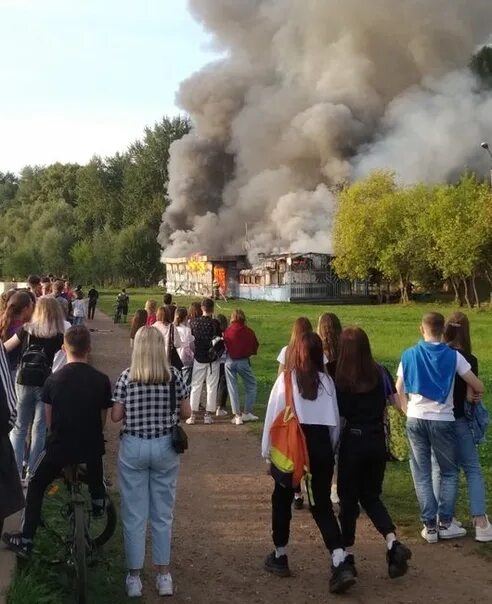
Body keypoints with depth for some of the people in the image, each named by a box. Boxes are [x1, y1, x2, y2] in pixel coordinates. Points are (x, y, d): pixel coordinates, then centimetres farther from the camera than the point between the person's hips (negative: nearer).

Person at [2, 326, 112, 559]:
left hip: (59, 446, -1)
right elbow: (102, 420, 1)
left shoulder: (54, 380, -8)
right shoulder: (102, 380, -8)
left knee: (36, 486, 21)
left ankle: (26, 541, 20)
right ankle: (98, 501, 49)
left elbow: (49, 420, 1)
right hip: (91, 445, 2)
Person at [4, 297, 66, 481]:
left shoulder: (26, 330, -1)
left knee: (19, 428, 14)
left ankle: (16, 472, 11)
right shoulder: (60, 336, -6)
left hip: (24, 384, 1)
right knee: (40, 430, 9)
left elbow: (4, 348, 6)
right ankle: (32, 474, 14)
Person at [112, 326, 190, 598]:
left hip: (133, 448, -1)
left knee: (134, 515, 9)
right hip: (165, 447, 1)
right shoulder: (174, 376, -5)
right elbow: (185, 413, 1)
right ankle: (164, 576, 20)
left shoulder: (126, 377, -8)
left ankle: (134, 578, 17)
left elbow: (116, 416, -5)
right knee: (163, 514, 13)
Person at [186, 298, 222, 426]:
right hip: (213, 359, -2)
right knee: (211, 387, 7)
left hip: (199, 358, 2)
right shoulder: (214, 323, -13)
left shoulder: (194, 322, -5)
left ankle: (193, 415, 9)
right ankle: (208, 415, 8)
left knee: (195, 386, 10)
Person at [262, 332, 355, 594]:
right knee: (322, 504, 9)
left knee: (282, 500, 17)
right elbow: (335, 421, 6)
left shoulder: (286, 378, -5)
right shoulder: (327, 381, 3)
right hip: (321, 445, 3)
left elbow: (273, 415, -3)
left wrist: (267, 450, 6)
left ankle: (280, 557, 27)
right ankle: (341, 563, -5)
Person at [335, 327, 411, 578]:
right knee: (371, 496, 18)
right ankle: (393, 542, -2)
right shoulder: (380, 373, -3)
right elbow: (396, 402, 2)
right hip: (378, 442, 4)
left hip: (353, 442, -4)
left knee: (348, 498, 12)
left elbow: (337, 416, -12)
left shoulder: (339, 378, -14)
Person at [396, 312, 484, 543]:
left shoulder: (409, 355, 0)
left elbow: (399, 391, 7)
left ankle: (430, 526, 9)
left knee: (422, 473, 10)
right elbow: (478, 387, -1)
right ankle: (445, 523, 10)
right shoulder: (453, 356, -5)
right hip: (442, 421, -1)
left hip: (415, 420, 2)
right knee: (449, 472, 14)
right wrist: (475, 395, 20)